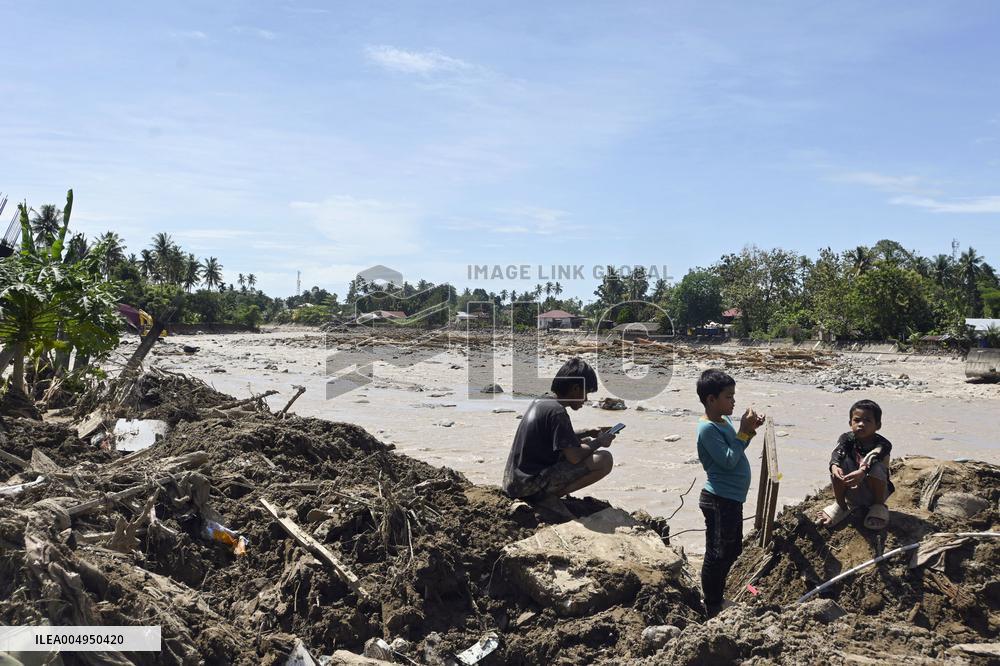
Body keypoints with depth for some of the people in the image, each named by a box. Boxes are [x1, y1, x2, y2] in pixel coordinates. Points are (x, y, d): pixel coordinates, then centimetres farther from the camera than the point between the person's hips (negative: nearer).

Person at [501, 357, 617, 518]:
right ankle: (549, 497, -7)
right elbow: (574, 457, -20)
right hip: (531, 485, -10)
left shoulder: (539, 402, 9)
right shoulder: (557, 411, -19)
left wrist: (588, 433, 21)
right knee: (605, 459, -14)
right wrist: (598, 442, -3)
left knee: (583, 443, 23)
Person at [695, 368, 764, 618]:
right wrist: (744, 431, -19)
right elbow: (728, 461, -23)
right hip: (719, 500, -10)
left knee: (733, 550, 22)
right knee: (717, 555, 1)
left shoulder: (725, 420, 7)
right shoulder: (707, 428, -20)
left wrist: (749, 431, 3)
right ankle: (712, 608, 14)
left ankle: (719, 596, 37)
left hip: (732, 499, 10)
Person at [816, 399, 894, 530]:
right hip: (851, 492, 3)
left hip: (873, 492, -2)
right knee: (841, 462, -23)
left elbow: (871, 457, -42)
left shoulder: (883, 444, -19)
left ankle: (879, 506, -8)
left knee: (876, 468, -31)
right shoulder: (846, 439, -9)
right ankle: (840, 505, -8)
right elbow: (837, 453, -30)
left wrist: (862, 472, -63)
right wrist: (834, 466, -53)